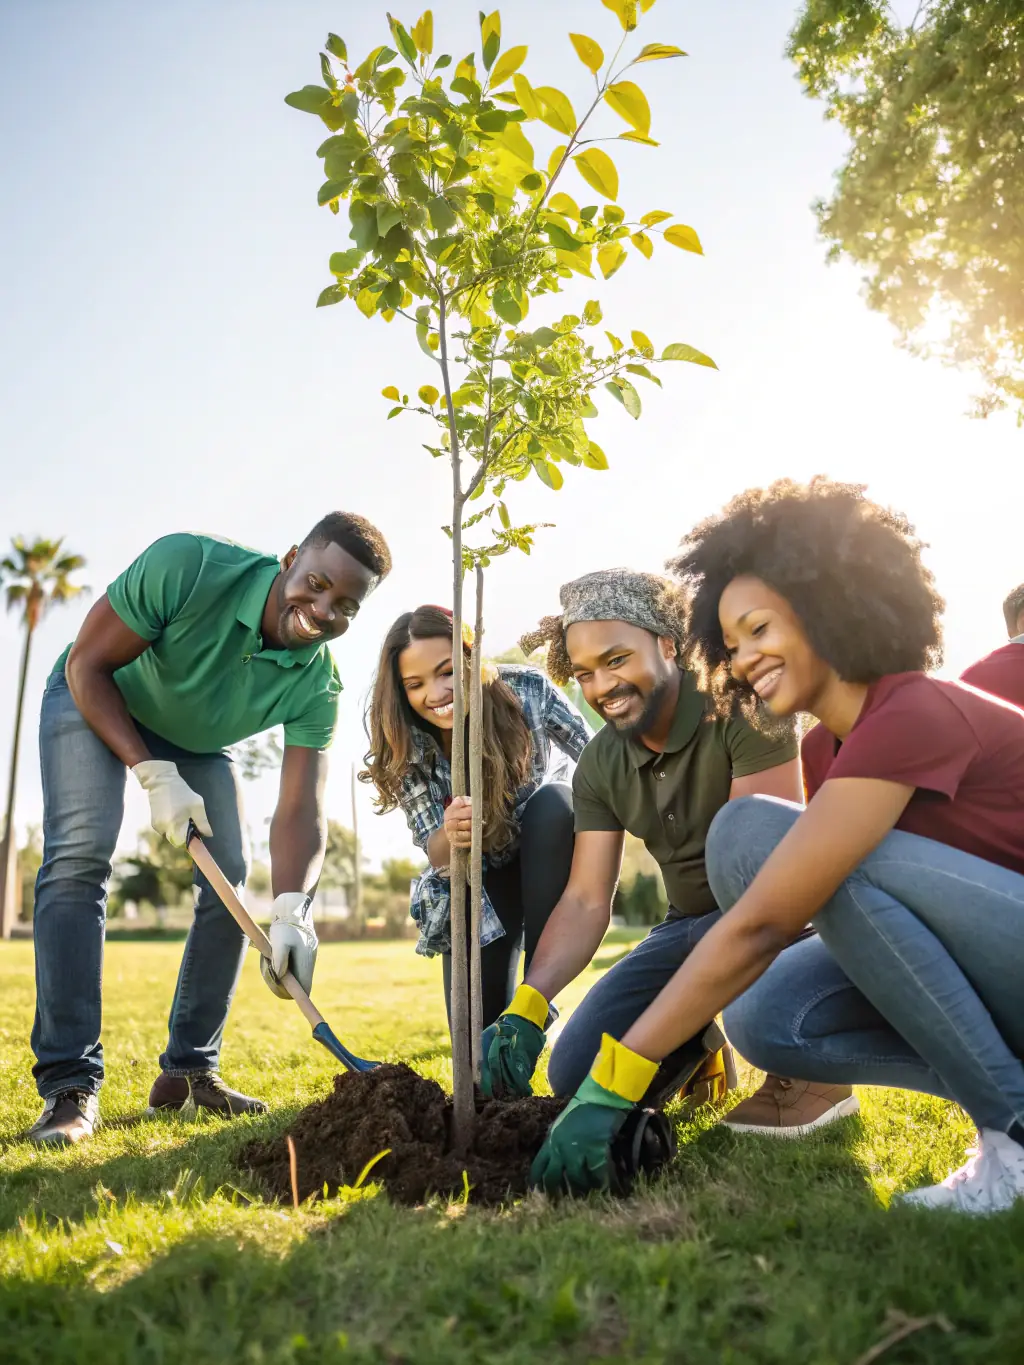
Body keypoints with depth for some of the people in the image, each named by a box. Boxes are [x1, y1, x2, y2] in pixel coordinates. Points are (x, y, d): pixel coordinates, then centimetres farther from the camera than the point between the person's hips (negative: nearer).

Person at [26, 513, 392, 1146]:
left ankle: (189, 1070, 8)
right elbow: (88, 663, -26)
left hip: (198, 739, 4)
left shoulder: (316, 685, -25)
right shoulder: (185, 567, -36)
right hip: (96, 701, -3)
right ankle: (70, 1085, -19)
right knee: (81, 854, -22)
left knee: (232, 882, -6)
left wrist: (292, 911, -46)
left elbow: (301, 810, -28)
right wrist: (155, 774, -34)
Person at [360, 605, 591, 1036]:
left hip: (549, 855, -1)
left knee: (554, 802, -34)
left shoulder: (528, 691, -26)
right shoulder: (404, 750, -20)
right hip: (476, 884, 1)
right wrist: (451, 835, -42)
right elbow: (437, 855, -20)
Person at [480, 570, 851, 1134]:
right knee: (576, 1074, -10)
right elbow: (586, 901, -9)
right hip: (691, 924, 5)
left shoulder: (740, 708, -22)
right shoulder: (599, 767, -4)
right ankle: (700, 1046, 20)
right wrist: (525, 1008, -25)